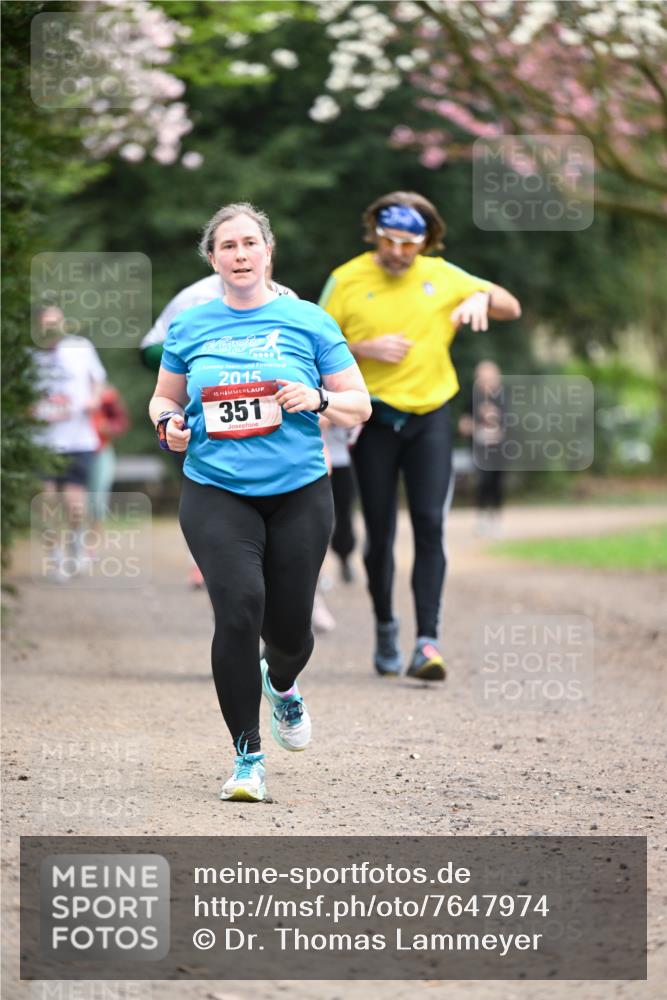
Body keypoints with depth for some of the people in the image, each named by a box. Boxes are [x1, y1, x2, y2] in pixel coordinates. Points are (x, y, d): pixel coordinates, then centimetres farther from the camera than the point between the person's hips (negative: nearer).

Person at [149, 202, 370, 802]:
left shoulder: (307, 321, 3)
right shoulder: (189, 326, 7)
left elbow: (360, 407, 6)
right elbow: (164, 398, 20)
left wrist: (318, 399, -14)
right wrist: (169, 423, -3)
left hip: (299, 492, 0)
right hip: (216, 494, 0)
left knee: (288, 627, 5)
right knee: (239, 610, -20)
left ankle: (281, 686, 45)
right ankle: (248, 756, -9)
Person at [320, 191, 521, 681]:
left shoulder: (443, 277, 4)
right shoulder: (347, 280, -2)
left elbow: (512, 308, 12)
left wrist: (482, 297, -11)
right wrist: (365, 349, -15)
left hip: (430, 416, 1)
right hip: (374, 419, -1)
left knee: (430, 525, -13)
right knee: (380, 532, 4)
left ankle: (428, 642, -18)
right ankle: (385, 630, 27)